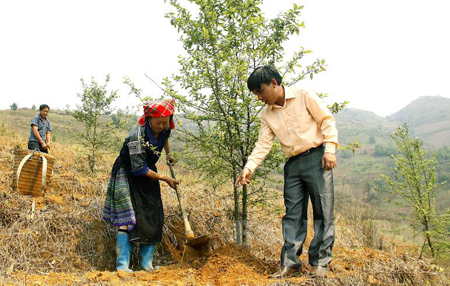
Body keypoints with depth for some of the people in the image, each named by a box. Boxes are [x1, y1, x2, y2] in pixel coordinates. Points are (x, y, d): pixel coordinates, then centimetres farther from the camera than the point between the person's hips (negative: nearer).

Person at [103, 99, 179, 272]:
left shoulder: (164, 130, -7)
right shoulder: (137, 136, -30)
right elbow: (139, 169, -29)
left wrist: (168, 154, 23)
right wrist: (165, 179, -22)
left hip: (147, 176, 7)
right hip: (127, 176, -7)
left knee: (153, 218, 0)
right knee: (127, 220, -16)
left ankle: (147, 264, 6)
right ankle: (122, 265, -13)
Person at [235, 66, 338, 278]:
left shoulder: (303, 97, -4)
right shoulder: (267, 114, 8)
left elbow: (327, 120, -4)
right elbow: (263, 144, 5)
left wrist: (330, 149, -13)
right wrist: (249, 168, -8)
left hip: (316, 158, -4)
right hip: (293, 165, 5)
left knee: (323, 211, -3)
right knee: (293, 215, 3)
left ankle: (320, 263, 4)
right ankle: (290, 263, 6)